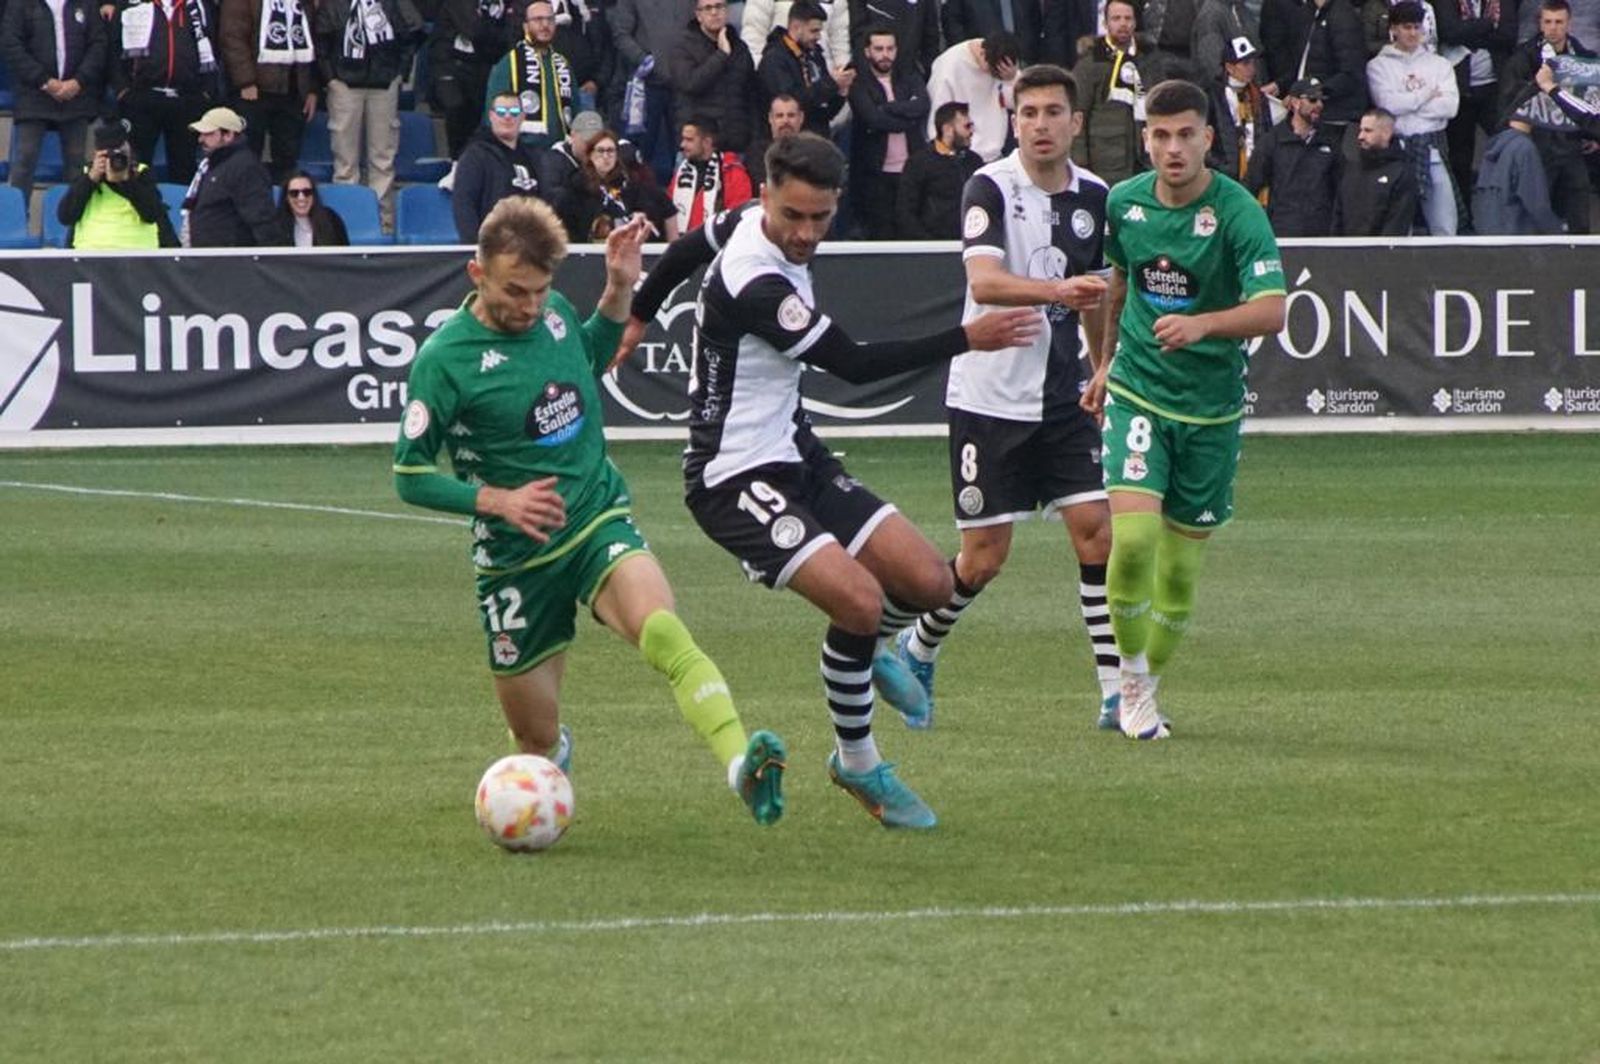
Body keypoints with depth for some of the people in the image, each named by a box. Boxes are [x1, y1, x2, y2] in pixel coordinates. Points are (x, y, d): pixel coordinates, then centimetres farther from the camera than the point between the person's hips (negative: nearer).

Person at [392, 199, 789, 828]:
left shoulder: (554, 312, 1)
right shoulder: (443, 361, -14)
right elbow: (409, 475, -8)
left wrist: (618, 292, 9)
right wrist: (499, 501, -21)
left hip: (600, 523, 2)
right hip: (517, 560, -2)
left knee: (662, 632, -32)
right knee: (538, 741, 8)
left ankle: (741, 764, -51)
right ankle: (556, 753, 48)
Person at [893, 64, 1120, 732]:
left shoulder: (1093, 196, 5)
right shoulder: (990, 188, -12)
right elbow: (984, 281, -28)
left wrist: (1104, 374, 24)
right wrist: (1058, 289, -43)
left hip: (1061, 396, 5)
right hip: (989, 396, -5)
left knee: (1095, 529, -7)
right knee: (983, 557, -1)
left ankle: (1116, 693, -3)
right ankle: (917, 651, 26)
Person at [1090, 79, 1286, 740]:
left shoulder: (1238, 213, -14)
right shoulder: (1124, 203, -1)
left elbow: (1271, 311, -26)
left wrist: (1201, 324, -42)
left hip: (1211, 406, -1)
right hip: (1138, 392, 1)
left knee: (1180, 569, 5)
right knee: (1133, 536, -19)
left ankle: (1149, 686, 28)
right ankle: (1131, 682, -1)